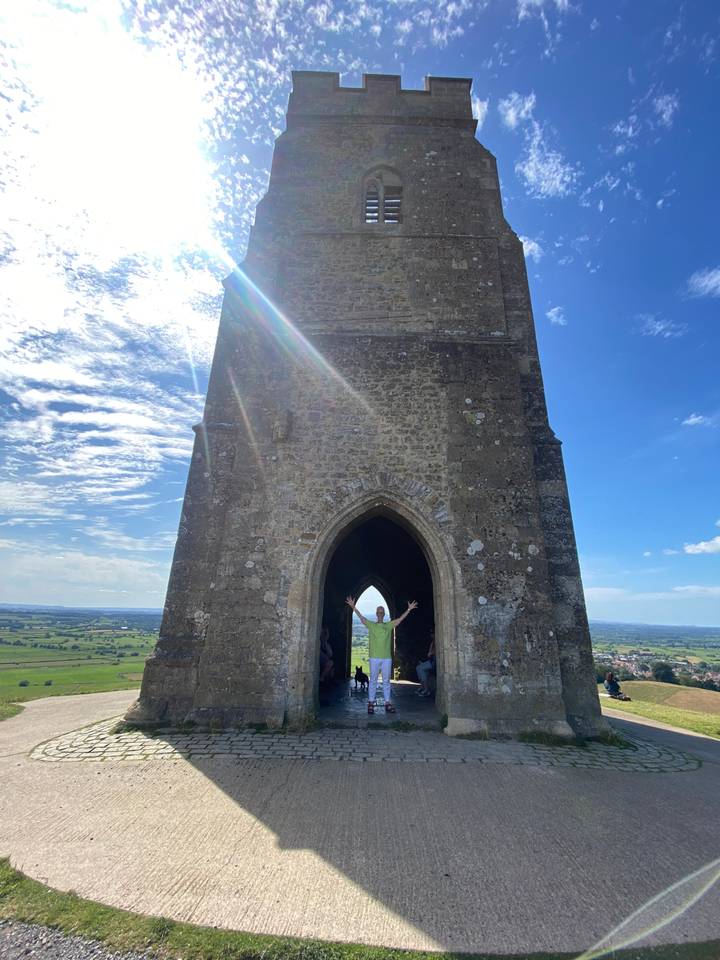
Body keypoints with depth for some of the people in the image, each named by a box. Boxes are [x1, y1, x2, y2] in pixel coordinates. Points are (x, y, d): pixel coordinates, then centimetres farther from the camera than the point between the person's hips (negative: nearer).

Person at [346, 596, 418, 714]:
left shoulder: (389, 625, 9)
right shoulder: (371, 625, 5)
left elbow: (400, 619, 5)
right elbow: (361, 617, -4)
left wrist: (409, 609, -1)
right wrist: (353, 607, -14)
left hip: (387, 658, 2)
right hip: (374, 658, -2)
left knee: (386, 681, 8)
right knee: (373, 681, 3)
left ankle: (388, 704, 14)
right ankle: (371, 703, 10)